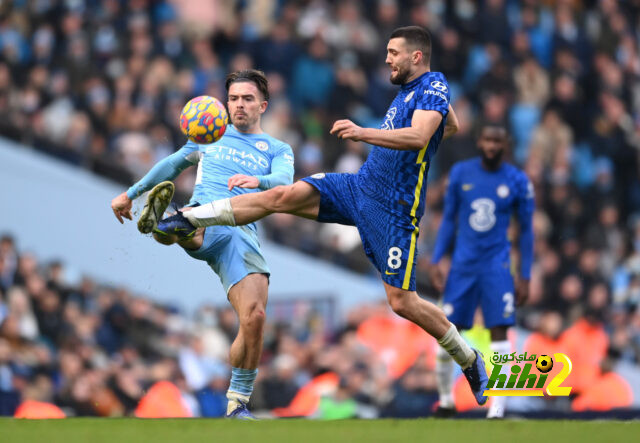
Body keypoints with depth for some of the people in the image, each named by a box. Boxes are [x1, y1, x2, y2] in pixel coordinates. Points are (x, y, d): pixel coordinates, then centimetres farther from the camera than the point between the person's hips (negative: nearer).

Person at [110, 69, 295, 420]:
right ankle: (158, 220, -76)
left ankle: (238, 404, -4)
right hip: (202, 222, 1)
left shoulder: (278, 150, 21)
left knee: (254, 318, -18)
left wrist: (257, 181, -23)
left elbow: (284, 182, 0)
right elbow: (173, 164, 41)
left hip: (243, 234, -1)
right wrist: (130, 193, 42)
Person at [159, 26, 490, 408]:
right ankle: (187, 219, -8)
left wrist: (365, 134, -40)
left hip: (394, 208, -8)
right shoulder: (409, 88, 13)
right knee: (283, 196, -8)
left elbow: (419, 136, -32)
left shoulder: (433, 86, -13)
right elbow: (454, 126, 32)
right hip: (360, 186, 8)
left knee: (402, 302, -7)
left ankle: (469, 359, 12)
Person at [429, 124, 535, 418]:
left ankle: (497, 408, -10)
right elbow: (448, 220, 12)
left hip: (496, 265, -2)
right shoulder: (460, 173, 4)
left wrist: (525, 277, 2)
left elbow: (526, 230, 5)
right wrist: (435, 261, 4)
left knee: (499, 332, -12)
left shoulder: (518, 181, -1)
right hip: (462, 263, 2)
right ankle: (446, 399, 19)